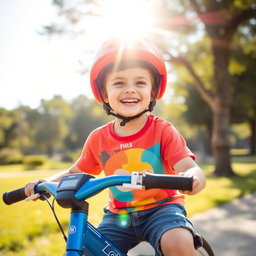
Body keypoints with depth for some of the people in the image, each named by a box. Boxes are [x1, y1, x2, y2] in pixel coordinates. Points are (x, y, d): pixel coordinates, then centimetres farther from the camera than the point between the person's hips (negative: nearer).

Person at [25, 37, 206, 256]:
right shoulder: (98, 139, -2)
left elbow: (188, 167, -23)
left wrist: (193, 178, -48)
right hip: (118, 215, 4)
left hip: (161, 207, -3)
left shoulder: (163, 131, -12)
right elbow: (75, 172, 13)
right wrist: (45, 182, -6)